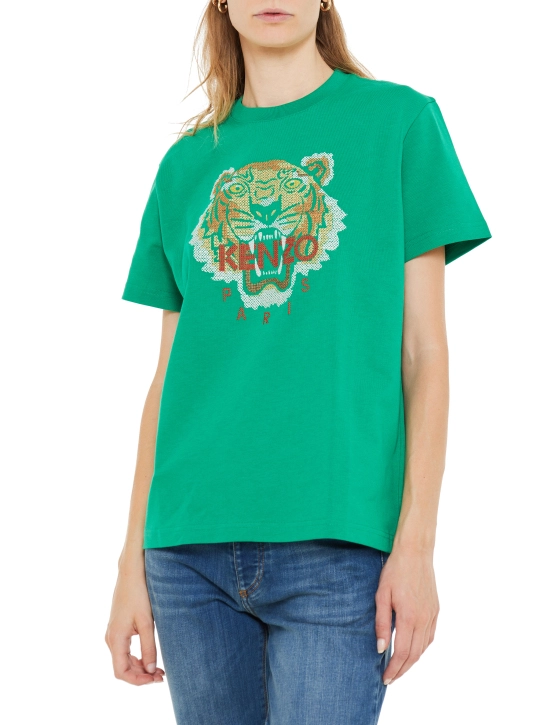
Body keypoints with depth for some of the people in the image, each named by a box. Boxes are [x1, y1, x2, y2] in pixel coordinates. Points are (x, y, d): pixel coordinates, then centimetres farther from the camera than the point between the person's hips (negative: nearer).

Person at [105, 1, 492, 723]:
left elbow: (423, 350, 1)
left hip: (335, 536, -3)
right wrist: (134, 561, 9)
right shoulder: (187, 163, 13)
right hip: (190, 547, 3)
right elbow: (168, 374, 13)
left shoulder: (400, 120, 5)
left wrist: (417, 540, -7)